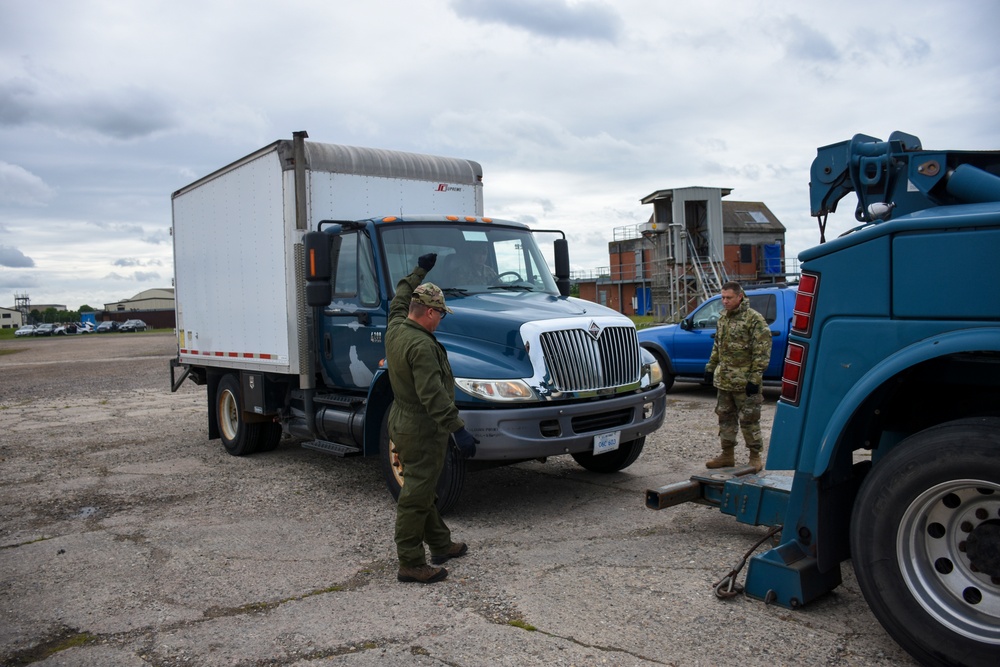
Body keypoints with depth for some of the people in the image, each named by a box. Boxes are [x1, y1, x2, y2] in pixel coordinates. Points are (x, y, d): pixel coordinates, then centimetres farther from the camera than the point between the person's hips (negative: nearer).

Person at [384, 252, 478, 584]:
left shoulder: (395, 328, 3)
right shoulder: (421, 345, -25)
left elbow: (401, 296, 25)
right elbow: (433, 395, -30)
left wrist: (420, 271, 36)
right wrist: (458, 429, -29)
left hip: (403, 422, 11)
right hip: (423, 429, -11)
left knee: (422, 490, 19)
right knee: (416, 497, -3)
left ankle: (441, 544, 34)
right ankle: (411, 565, 5)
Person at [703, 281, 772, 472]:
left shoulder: (754, 319, -12)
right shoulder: (723, 318, 13)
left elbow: (762, 351, -15)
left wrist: (755, 377, -19)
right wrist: (710, 368, 18)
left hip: (744, 382, -8)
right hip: (724, 381, 8)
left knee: (749, 420, 0)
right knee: (725, 417, 14)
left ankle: (755, 457, 12)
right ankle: (727, 455, 25)